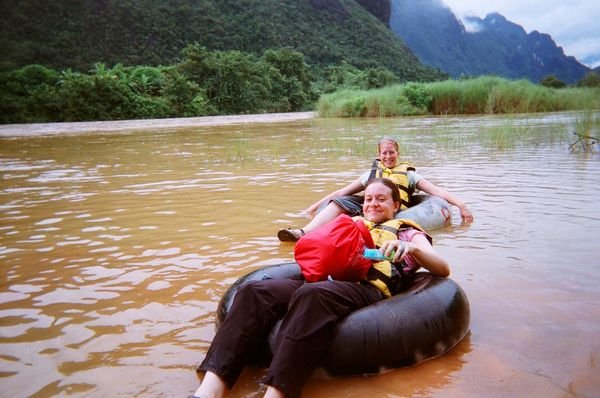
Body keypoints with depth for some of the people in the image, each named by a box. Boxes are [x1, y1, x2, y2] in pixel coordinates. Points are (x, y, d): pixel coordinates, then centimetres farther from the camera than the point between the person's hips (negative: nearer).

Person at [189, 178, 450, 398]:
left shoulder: (408, 232, 28)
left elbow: (443, 270, 12)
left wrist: (411, 248, -8)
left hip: (370, 288, -4)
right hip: (326, 281, 4)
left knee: (311, 295, -39)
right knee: (254, 292, -25)